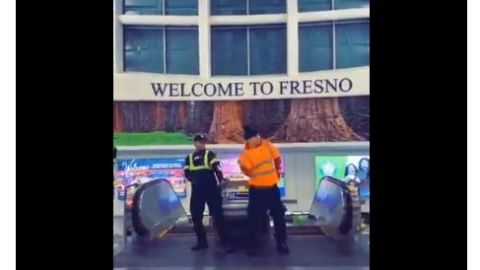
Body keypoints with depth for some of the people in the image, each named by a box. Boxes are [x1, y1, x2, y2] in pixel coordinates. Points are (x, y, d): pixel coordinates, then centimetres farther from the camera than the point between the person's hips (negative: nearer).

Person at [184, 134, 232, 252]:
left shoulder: (209, 154, 4)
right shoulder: (189, 158, 16)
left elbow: (217, 168, -10)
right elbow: (187, 174, 12)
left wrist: (220, 179, -27)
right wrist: (193, 179, -9)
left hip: (211, 189, -4)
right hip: (197, 191, 4)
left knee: (217, 215, -6)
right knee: (196, 217, 7)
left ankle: (224, 242, -2)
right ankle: (202, 242, 19)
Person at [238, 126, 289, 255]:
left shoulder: (267, 145, -2)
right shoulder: (246, 153, -12)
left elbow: (277, 157, 13)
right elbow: (248, 172, -16)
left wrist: (277, 171, 16)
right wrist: (243, 167, -34)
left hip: (272, 187, 4)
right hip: (257, 189, -3)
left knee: (279, 215, 7)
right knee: (254, 218, -1)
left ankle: (281, 244, 18)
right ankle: (252, 245, 12)